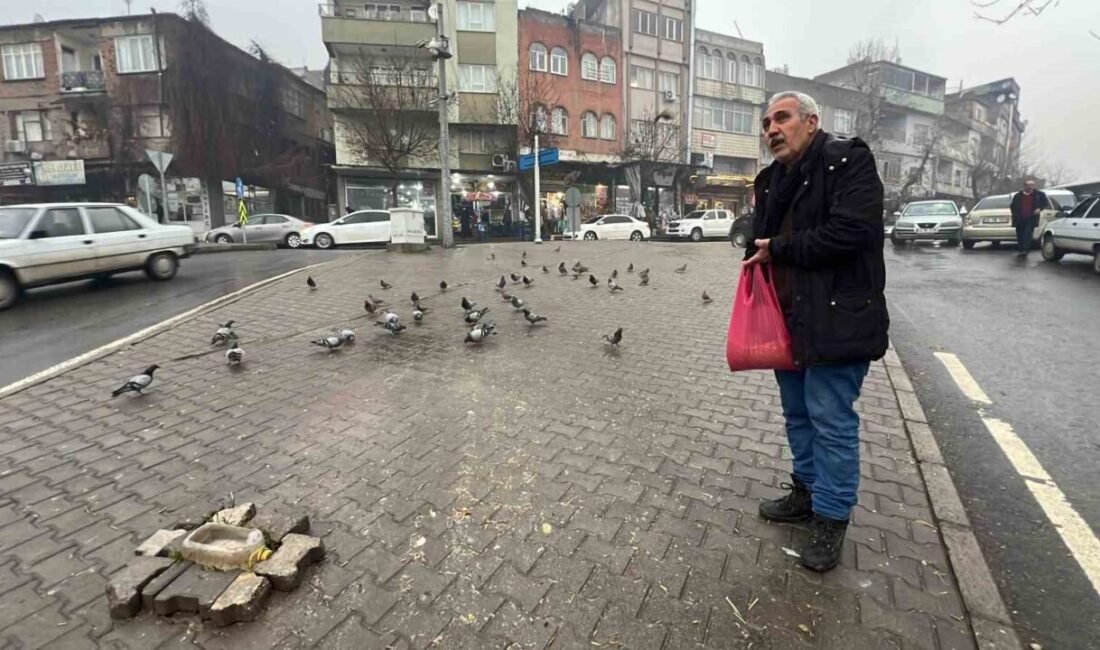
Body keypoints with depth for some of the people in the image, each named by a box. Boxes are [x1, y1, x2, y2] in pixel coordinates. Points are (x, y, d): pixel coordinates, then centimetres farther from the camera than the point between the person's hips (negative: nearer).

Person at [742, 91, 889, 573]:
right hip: (787, 320, 8)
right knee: (797, 414, 18)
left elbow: (849, 230, -22)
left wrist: (778, 249, -14)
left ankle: (831, 518, 20)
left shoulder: (848, 161, -8)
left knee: (831, 420, 1)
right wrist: (756, 256, 1)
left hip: (836, 322, -8)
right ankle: (807, 491, 37)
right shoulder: (771, 179, 14)